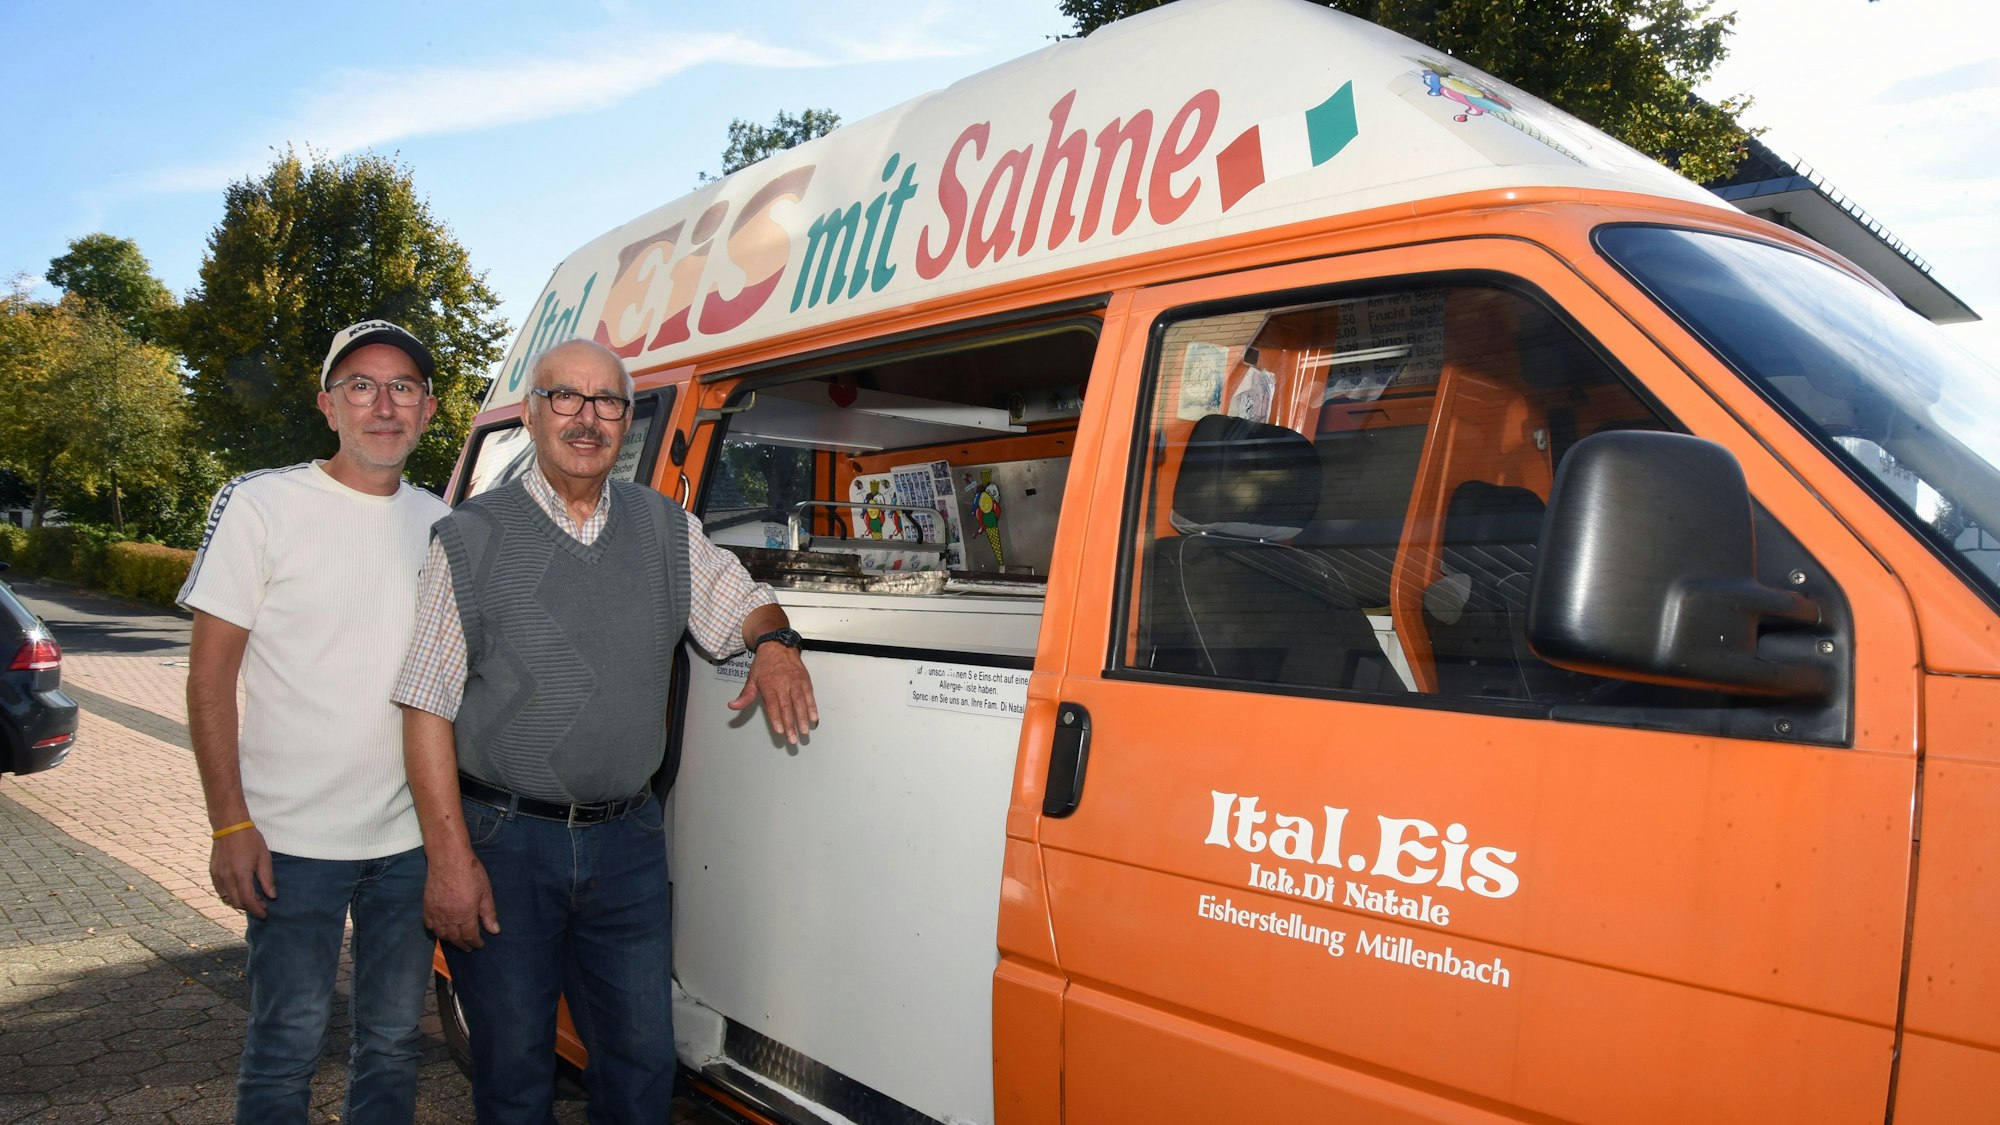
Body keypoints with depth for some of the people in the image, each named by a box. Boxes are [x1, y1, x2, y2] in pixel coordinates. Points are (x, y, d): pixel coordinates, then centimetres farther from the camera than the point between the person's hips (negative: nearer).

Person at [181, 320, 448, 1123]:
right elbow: (210, 674, -7)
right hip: (295, 842, -4)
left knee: (393, 1040, 15)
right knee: (289, 1044, 6)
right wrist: (230, 824, -12)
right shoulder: (261, 505, -7)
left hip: (411, 838, 4)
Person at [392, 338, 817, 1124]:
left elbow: (742, 604, 16)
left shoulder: (667, 530, 7)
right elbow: (427, 708, -6)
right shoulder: (471, 540, -4)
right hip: (504, 843, -3)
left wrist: (774, 643, -10)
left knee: (643, 1058, 11)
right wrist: (451, 859, -13)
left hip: (628, 843, 3)